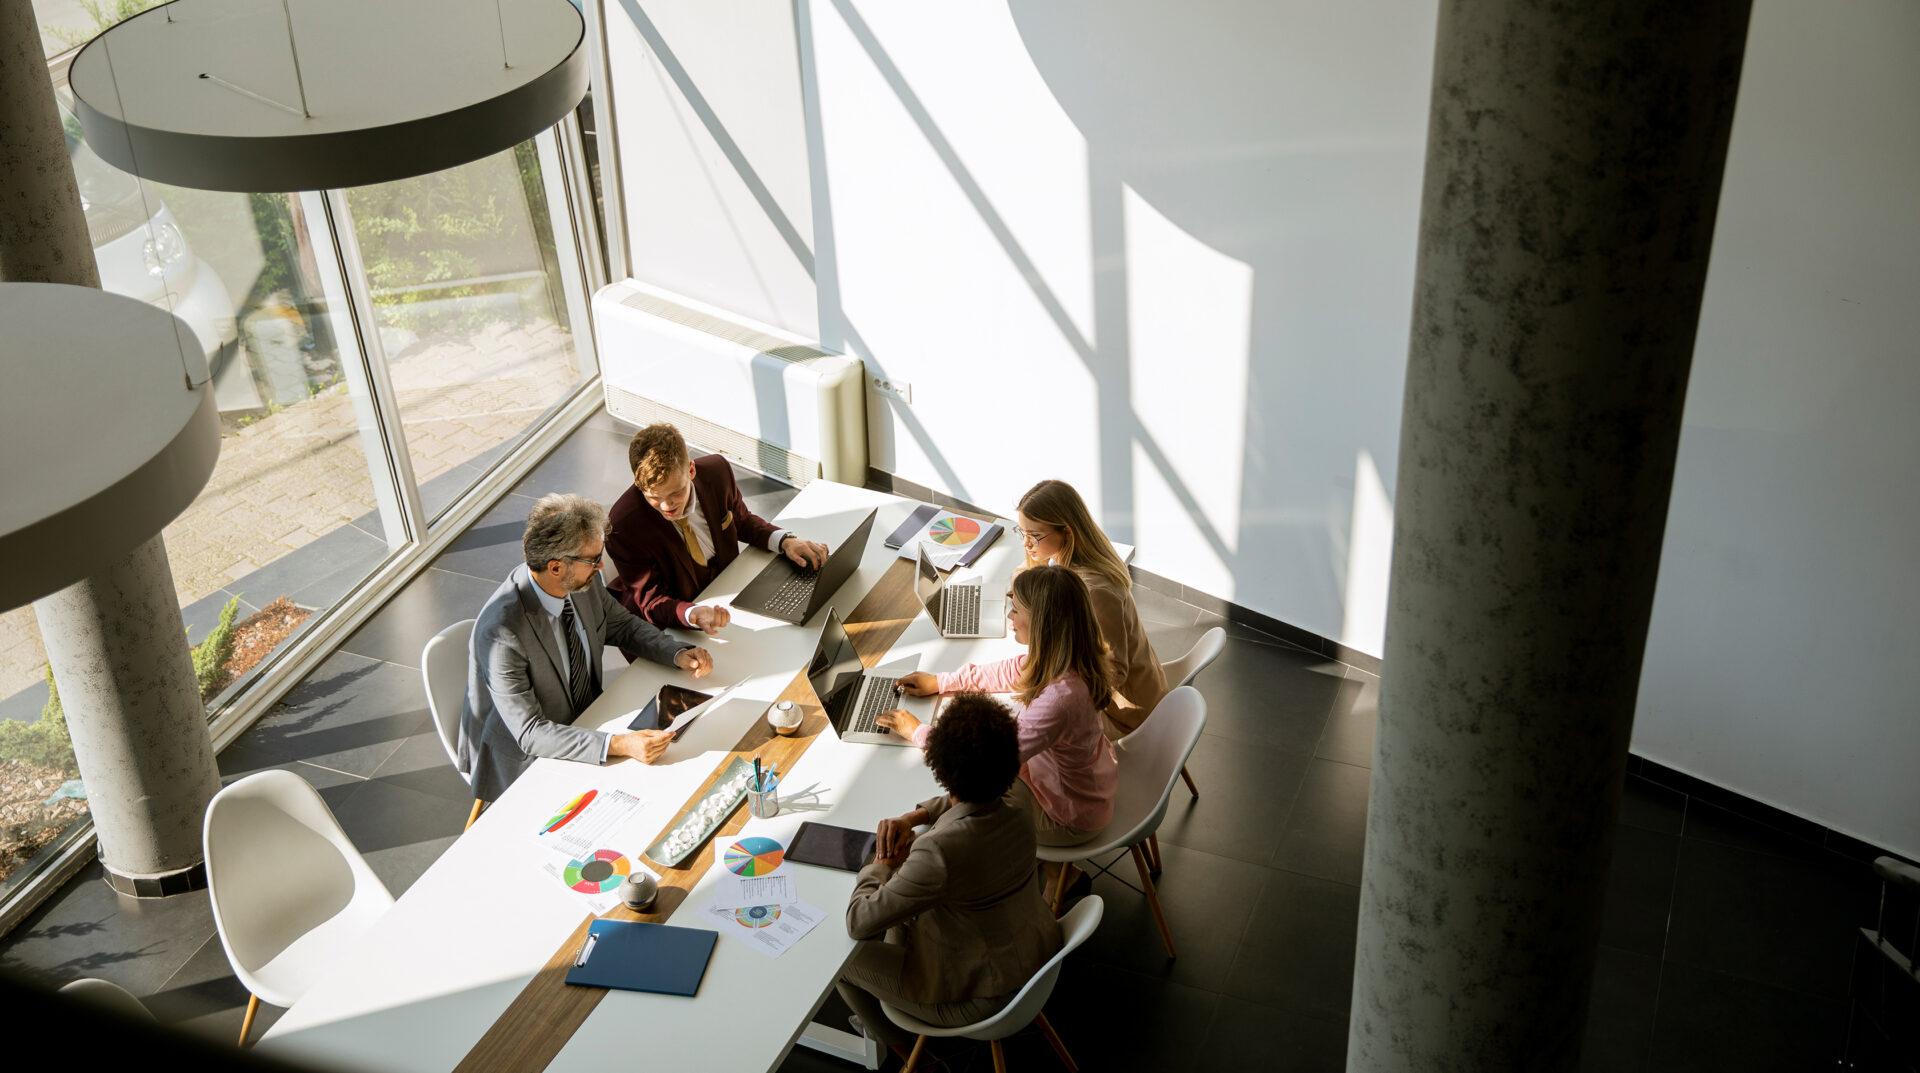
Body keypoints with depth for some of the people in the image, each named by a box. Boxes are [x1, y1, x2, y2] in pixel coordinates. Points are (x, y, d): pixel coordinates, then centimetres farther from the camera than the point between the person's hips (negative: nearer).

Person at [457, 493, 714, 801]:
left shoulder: (584, 582, -11)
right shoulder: (503, 631, -32)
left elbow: (623, 626, 10)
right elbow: (530, 733, -31)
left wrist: (680, 654, -8)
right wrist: (618, 745, -41)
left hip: (582, 724, 7)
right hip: (522, 761, -7)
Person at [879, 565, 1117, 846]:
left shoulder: (1058, 700, -40)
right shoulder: (1063, 659, -14)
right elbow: (1014, 671, 8)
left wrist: (918, 732, -21)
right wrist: (941, 682, 7)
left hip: (1070, 819, -7)